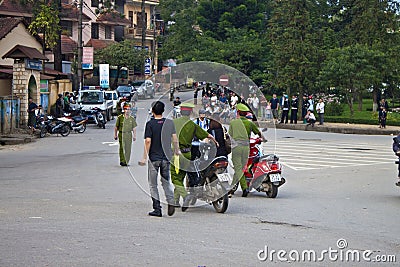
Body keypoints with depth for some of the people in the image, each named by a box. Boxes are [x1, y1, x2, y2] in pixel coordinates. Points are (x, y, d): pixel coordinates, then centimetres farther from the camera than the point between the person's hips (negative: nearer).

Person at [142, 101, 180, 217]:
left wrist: (145, 156, -9)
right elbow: (174, 138, 3)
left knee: (153, 184, 7)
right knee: (166, 182, 15)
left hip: (154, 157, -3)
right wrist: (177, 151, 17)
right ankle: (171, 202, -8)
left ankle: (157, 209, 3)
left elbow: (148, 141, -15)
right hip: (166, 156, 4)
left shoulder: (150, 124, -10)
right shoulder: (169, 123, 1)